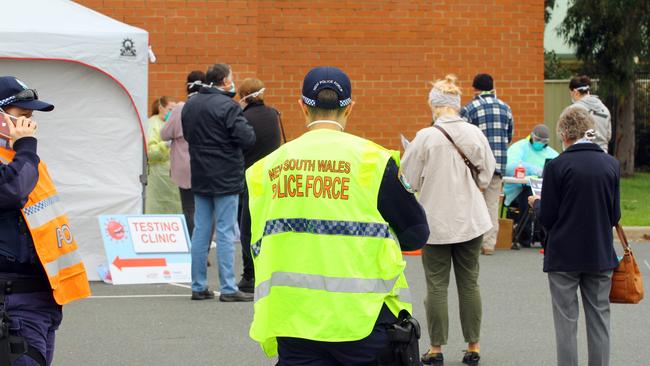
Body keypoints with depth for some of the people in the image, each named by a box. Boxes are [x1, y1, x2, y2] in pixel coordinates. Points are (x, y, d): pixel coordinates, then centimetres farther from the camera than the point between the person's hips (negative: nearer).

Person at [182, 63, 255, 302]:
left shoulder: (190, 106, 10)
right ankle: (228, 289, -5)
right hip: (225, 178, -7)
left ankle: (198, 286, 13)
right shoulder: (227, 106, -15)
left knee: (200, 231, 10)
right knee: (225, 233, -5)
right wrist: (247, 128, 1)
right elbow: (247, 138, -18)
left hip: (200, 177, 7)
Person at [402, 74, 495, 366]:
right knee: (469, 284, 11)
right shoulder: (475, 134, -4)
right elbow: (486, 176, 5)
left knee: (437, 286, 5)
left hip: (436, 220, -3)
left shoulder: (426, 137, -14)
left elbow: (409, 180, -7)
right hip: (470, 219, 3)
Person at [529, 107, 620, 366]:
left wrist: (537, 203, 12)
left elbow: (547, 218, -9)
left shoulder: (557, 166, -12)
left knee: (566, 321, 4)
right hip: (600, 255, 3)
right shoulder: (611, 165, -1)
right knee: (599, 319, 10)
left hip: (564, 256, -3)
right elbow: (615, 216, 4)